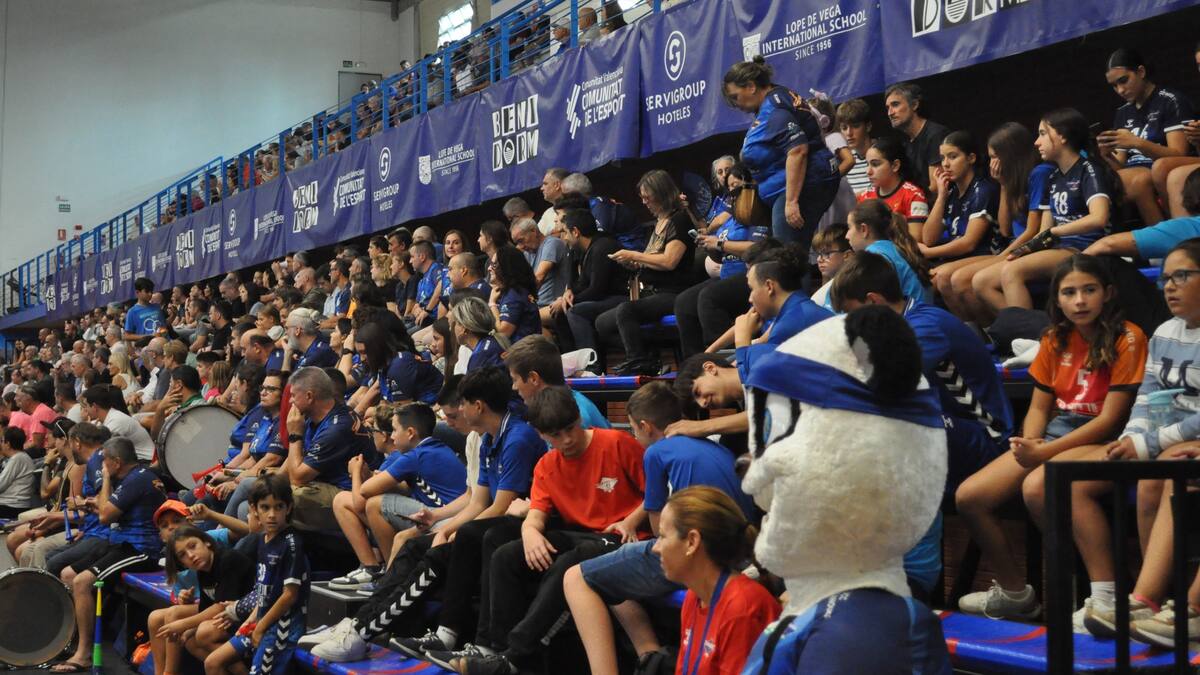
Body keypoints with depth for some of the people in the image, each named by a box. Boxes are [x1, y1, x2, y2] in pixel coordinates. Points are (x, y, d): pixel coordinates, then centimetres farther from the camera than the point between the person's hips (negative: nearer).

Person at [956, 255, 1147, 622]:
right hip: (1055, 434, 7)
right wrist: (1028, 443, -9)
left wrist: (1043, 452, -17)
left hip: (1101, 440, -7)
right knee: (968, 496, -10)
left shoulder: (1127, 339, -9)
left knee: (1036, 487, -36)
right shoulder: (1056, 340, 11)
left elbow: (1110, 419, -14)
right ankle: (1013, 592, 9)